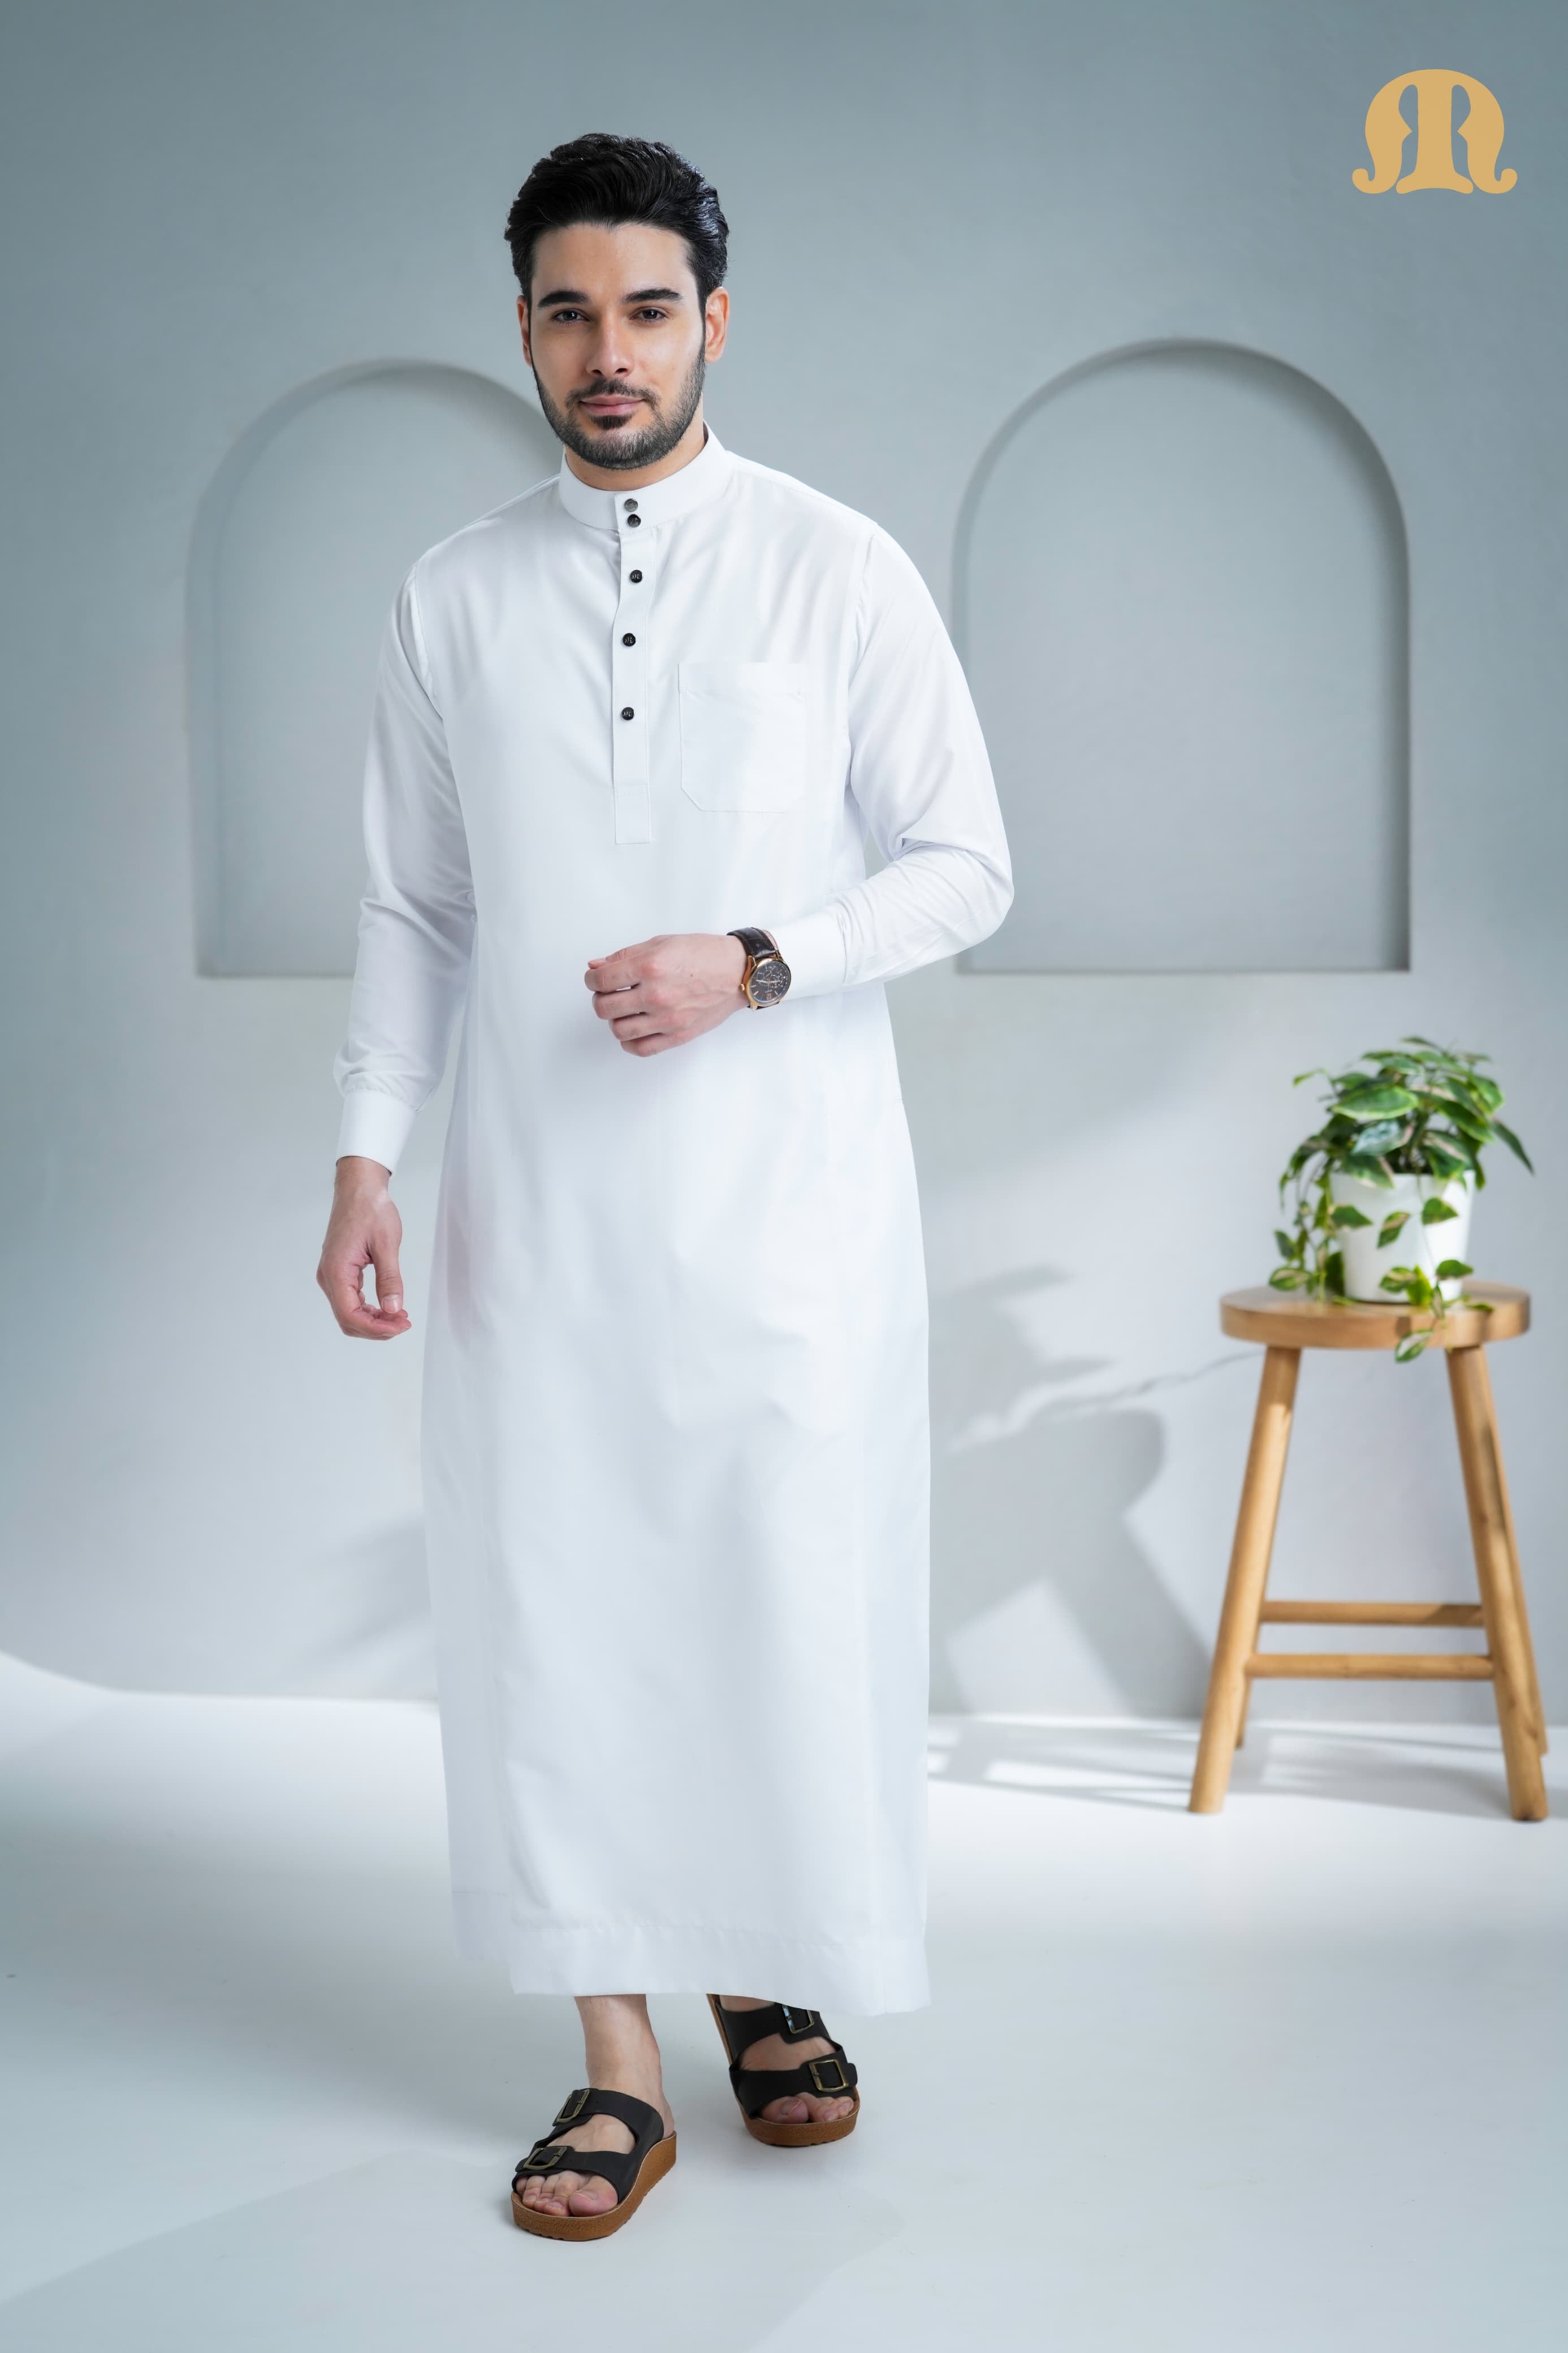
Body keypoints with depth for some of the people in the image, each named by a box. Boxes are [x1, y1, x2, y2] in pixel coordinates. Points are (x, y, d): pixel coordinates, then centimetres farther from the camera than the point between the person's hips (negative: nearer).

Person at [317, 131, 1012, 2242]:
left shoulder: (839, 571, -2)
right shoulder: (454, 599, 6)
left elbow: (965, 866, 0)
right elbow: (415, 908, 10)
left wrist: (754, 961, -16)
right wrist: (367, 1153, 0)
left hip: (787, 1193, -2)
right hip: (533, 1199, 2)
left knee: (796, 1598, 3)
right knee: (548, 1609, 4)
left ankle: (774, 1972, 29)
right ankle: (619, 2061, 18)